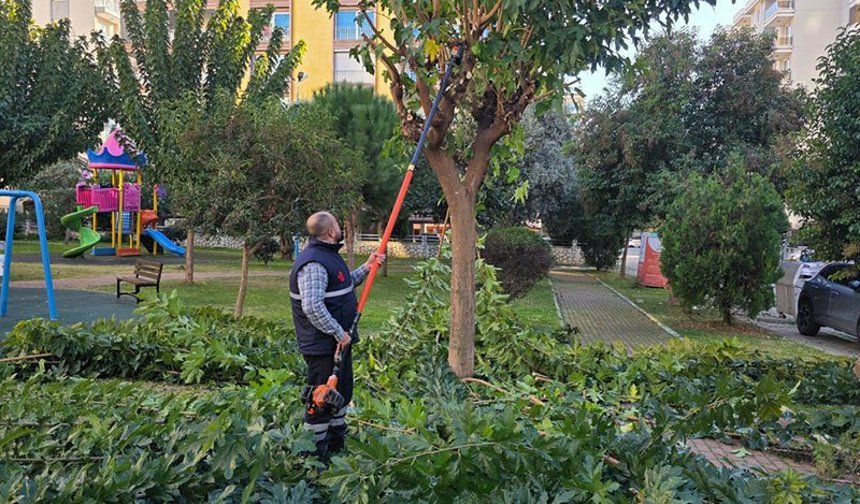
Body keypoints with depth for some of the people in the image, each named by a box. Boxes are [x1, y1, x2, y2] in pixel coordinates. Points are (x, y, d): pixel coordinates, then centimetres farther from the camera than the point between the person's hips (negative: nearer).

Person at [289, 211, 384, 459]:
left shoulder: (329, 255, 12)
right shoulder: (313, 263, -24)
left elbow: (344, 285, 27)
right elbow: (312, 307, -32)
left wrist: (365, 268, 17)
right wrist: (338, 333, -25)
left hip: (339, 341, 11)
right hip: (323, 345, -11)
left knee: (342, 393, 22)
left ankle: (338, 445, 39)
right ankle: (316, 453, 14)